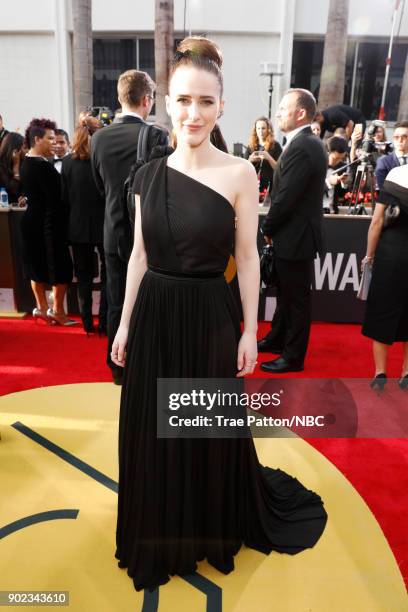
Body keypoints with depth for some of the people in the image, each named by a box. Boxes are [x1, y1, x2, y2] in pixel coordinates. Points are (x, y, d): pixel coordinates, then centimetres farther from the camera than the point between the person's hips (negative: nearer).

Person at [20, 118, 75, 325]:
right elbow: (54, 200, -19)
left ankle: (42, 308, 25)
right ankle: (57, 311, 11)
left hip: (31, 221, 9)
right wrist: (63, 224, -13)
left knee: (38, 266, 15)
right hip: (48, 223, -9)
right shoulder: (43, 166, -18)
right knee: (61, 268, 2)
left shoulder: (26, 163, 9)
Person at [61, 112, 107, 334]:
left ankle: (87, 322, 19)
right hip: (104, 225, -2)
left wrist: (73, 221, 13)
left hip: (78, 227, 3)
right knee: (108, 275, 11)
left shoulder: (67, 161, -4)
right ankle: (104, 322, 11)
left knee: (83, 276, 13)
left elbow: (65, 198, 1)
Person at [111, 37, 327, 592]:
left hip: (210, 317, -3)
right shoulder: (148, 175, 3)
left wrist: (250, 330, -6)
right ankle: (161, 537, 44)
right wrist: (125, 322, 6)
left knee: (212, 431, 14)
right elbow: (139, 255, 6)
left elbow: (248, 258, -5)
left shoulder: (240, 174, -6)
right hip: (155, 316, 4)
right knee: (152, 430, 16)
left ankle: (212, 531, 44)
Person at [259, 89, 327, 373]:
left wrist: (268, 229, -8)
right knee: (286, 293, 21)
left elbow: (285, 198, -23)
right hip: (296, 232, 10)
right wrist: (274, 228, 8)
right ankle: (277, 339, 38)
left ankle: (294, 357, 18)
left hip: (295, 235, -10)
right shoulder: (310, 143, 11)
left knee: (297, 298, 3)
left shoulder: (301, 148, -21)